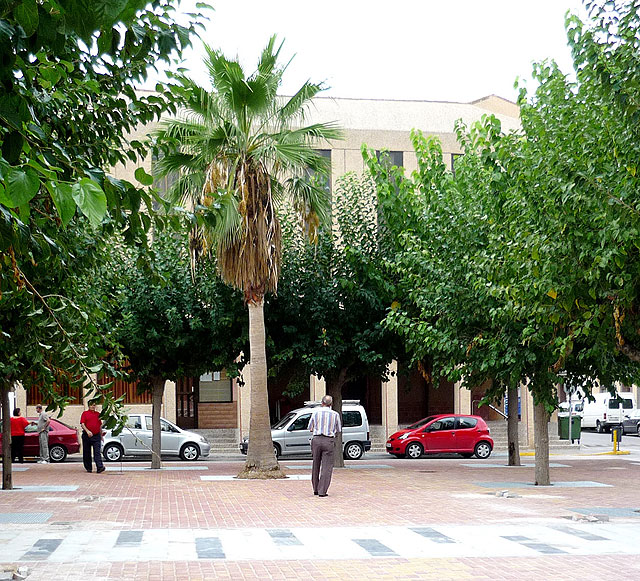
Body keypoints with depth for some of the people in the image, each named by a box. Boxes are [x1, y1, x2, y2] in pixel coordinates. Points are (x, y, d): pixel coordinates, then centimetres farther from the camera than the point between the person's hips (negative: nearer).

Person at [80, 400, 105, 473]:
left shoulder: (98, 414, 14)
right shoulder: (85, 413, 4)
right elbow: (82, 424, -6)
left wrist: (101, 435, 19)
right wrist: (87, 431, -21)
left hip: (96, 435, 1)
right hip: (87, 436, -1)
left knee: (97, 452, -10)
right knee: (87, 453, 6)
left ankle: (100, 467, -21)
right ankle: (88, 468, 16)